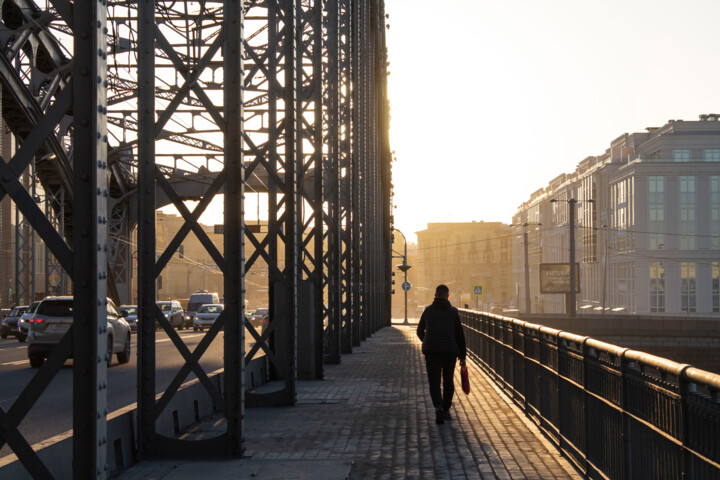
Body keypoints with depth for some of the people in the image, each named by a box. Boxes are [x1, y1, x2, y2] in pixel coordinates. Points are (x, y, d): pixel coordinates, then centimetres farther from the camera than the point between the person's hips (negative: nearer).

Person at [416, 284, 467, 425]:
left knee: (434, 381, -3)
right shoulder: (453, 312, 2)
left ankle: (438, 407, -27)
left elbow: (420, 332, 17)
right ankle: (446, 410, 22)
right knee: (448, 381, 17)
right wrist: (462, 356, 5)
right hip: (450, 351, 0)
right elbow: (460, 335, 0)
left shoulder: (428, 310, 7)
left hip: (431, 351, 0)